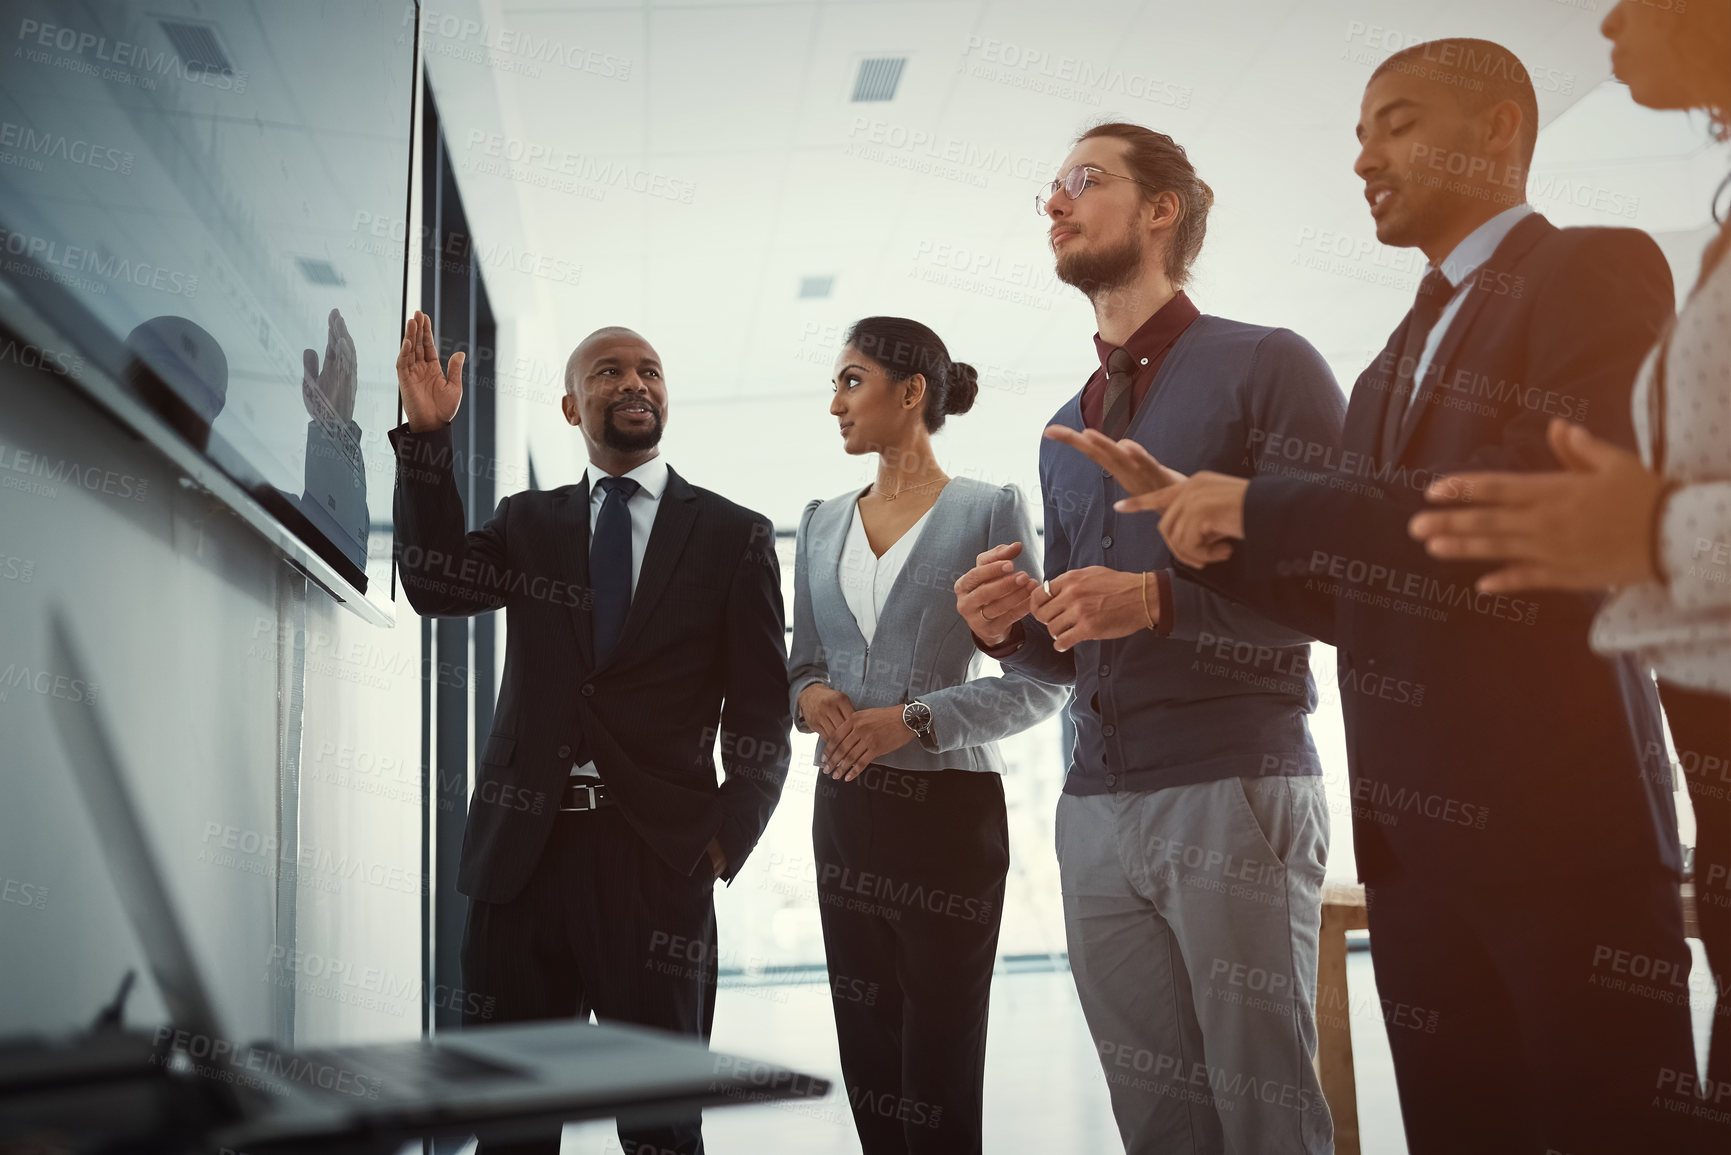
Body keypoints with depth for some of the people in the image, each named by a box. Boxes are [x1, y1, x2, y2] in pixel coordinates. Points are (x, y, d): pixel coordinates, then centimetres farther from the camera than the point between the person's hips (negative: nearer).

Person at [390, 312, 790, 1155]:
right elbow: (435, 586, -4)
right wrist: (426, 436, -11)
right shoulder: (528, 524, 14)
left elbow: (761, 712, 2)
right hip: (522, 854, 2)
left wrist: (727, 838, -9)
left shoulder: (735, 536, 6)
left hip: (658, 859, -2)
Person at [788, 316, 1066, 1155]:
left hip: (948, 808, -5)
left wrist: (916, 719, -18)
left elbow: (1038, 683, -8)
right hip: (845, 807, 5)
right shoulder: (823, 524, 12)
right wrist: (808, 695, -6)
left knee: (939, 1067, -2)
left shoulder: (986, 511, -4)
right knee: (866, 1054, 10)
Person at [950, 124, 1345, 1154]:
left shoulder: (1267, 366, 1)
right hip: (1097, 807, 6)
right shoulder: (1066, 432, 20)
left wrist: (1160, 600, -18)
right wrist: (1012, 629, 1)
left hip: (1235, 795, -6)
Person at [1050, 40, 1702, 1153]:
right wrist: (1200, 515, 3)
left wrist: (1262, 504, -15)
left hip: (1562, 817, -7)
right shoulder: (1400, 360, 20)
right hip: (1410, 836, 7)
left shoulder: (1599, 271, -3)